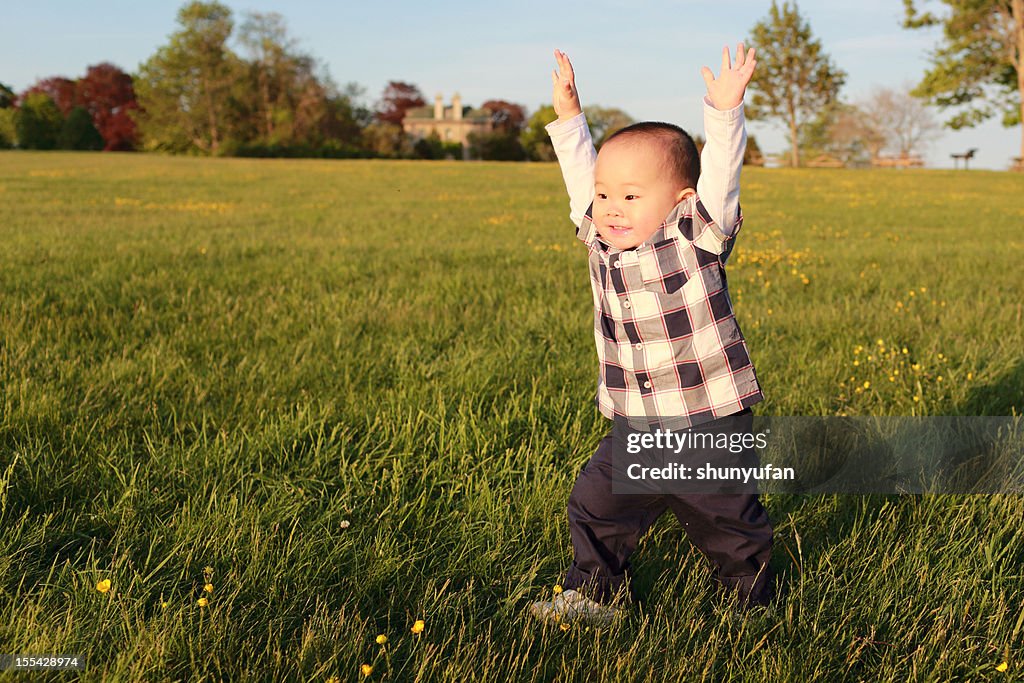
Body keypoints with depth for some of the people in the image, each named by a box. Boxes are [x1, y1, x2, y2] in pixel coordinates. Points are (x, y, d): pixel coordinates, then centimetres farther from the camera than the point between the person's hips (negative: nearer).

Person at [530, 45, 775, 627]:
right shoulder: (602, 244, 0)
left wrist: (725, 110, -33)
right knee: (595, 506, 8)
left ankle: (756, 599, 33)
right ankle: (596, 592, 29)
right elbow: (581, 176, 9)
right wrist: (569, 117, 8)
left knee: (729, 522, 9)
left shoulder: (695, 239, -14)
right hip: (634, 431, 5)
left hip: (712, 426, -5)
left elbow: (720, 175, -24)